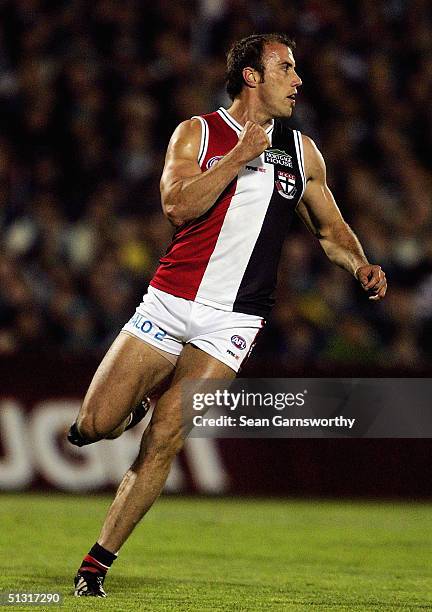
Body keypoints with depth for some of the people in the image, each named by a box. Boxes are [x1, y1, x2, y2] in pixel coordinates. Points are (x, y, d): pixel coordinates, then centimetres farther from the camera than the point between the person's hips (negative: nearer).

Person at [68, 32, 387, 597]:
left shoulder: (302, 152, 13)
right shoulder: (197, 134, 3)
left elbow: (330, 228, 23)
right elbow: (178, 206, -13)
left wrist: (360, 264, 3)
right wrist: (240, 156, -15)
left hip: (231, 322, 1)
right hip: (169, 302, -1)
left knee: (162, 444, -9)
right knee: (96, 427, -8)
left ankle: (97, 563, 0)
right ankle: (136, 397, 28)